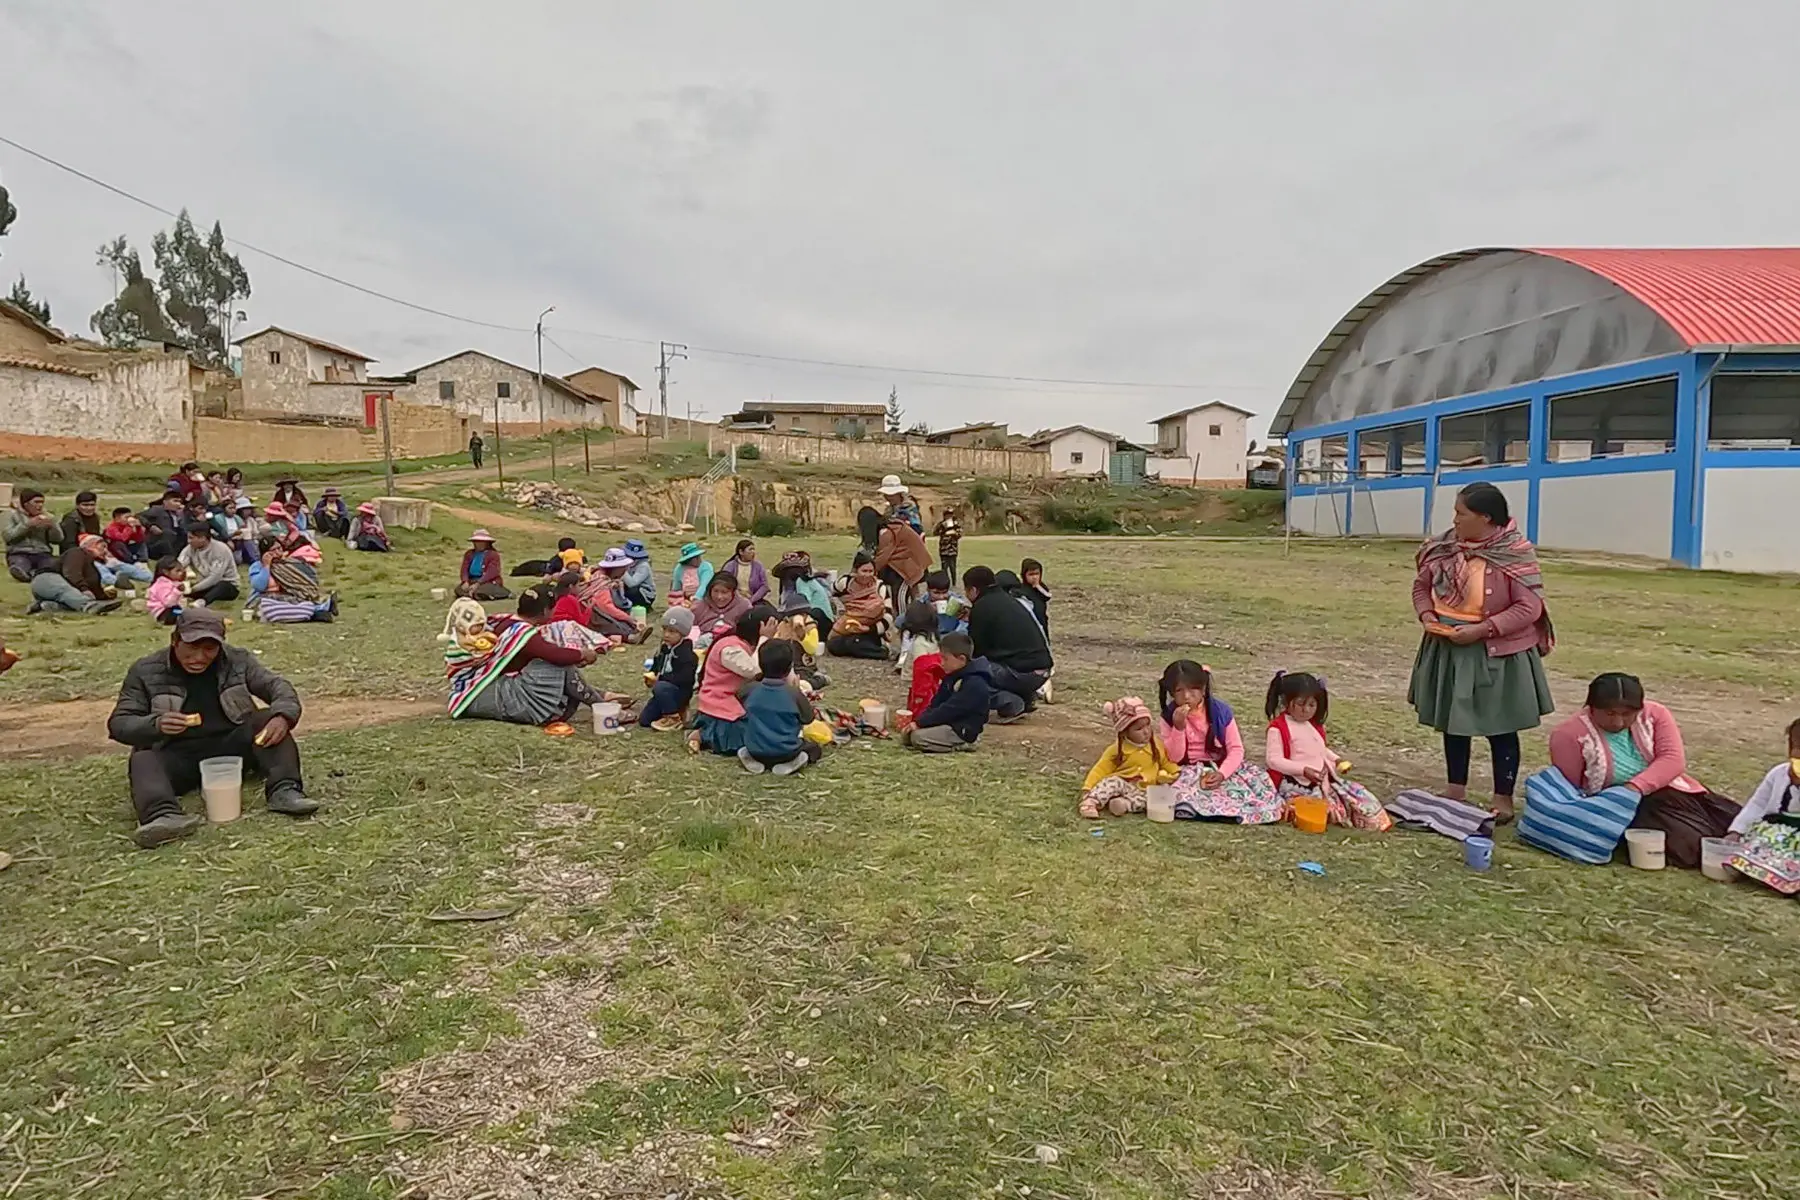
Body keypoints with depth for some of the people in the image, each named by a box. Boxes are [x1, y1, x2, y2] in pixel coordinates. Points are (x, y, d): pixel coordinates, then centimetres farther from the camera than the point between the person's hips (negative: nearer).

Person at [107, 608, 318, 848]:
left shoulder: (238, 661, 3)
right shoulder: (146, 671, -1)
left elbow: (278, 686, -3)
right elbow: (119, 724, -4)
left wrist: (282, 716, -28)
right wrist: (156, 725, -29)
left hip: (230, 747, 1)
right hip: (175, 756, -1)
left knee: (268, 719, -22)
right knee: (142, 760, -30)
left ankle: (284, 790, -40)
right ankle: (164, 816, -57)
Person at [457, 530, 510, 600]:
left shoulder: (493, 554, -5)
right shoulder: (469, 554, 14)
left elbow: (490, 573, -14)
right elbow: (464, 569, 4)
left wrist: (477, 584, -25)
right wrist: (465, 582, -16)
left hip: (488, 582, -5)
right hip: (471, 581, 5)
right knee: (459, 589, -24)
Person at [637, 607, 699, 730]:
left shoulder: (686, 654, -18)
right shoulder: (663, 649, 7)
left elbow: (685, 678, -28)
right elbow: (655, 667, 19)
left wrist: (660, 678, -26)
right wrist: (651, 675, -5)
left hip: (681, 692, -8)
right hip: (664, 691, 8)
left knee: (660, 687, -39)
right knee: (643, 720, 3)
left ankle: (674, 718, -19)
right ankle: (674, 709, 19)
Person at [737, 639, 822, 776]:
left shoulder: (749, 689, -8)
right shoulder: (794, 693, -15)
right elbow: (808, 719, 0)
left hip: (756, 751, 3)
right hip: (786, 752, -3)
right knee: (815, 747, 24)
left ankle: (754, 760, 5)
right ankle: (791, 761, -5)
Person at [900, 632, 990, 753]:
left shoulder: (974, 684, -22)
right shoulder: (952, 676, 9)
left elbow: (949, 710, -25)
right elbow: (936, 702, 9)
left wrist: (920, 723, -23)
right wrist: (918, 720, -5)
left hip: (964, 730, -10)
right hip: (949, 723, 10)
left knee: (918, 737, -24)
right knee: (906, 734, 2)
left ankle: (959, 745, -10)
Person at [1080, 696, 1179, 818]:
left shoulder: (1157, 745, 4)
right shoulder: (1117, 750, -3)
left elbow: (1167, 762, 17)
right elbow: (1100, 770, -4)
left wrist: (1178, 774, -2)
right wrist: (1088, 788, -17)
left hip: (1143, 790, 2)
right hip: (1121, 783, -2)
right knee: (1114, 782, -34)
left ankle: (1124, 804, -45)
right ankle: (1090, 802, -41)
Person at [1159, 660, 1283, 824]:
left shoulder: (1220, 710, -9)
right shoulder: (1169, 715, -9)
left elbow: (1236, 749, -8)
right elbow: (1175, 757, -11)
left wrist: (1221, 774, -25)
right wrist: (1179, 727, -26)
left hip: (1222, 767, 1)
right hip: (1190, 771, -1)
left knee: (1256, 775, -26)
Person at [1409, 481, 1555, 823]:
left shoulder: (1514, 553, -17)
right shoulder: (1445, 547, -1)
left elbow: (1529, 608, -19)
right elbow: (1421, 585, 11)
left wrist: (1482, 629, -23)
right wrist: (1427, 615, -7)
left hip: (1495, 653, -5)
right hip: (1448, 649, 6)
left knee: (1500, 728, 7)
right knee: (1452, 722, 15)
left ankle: (1503, 799, 21)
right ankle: (1456, 791, 30)